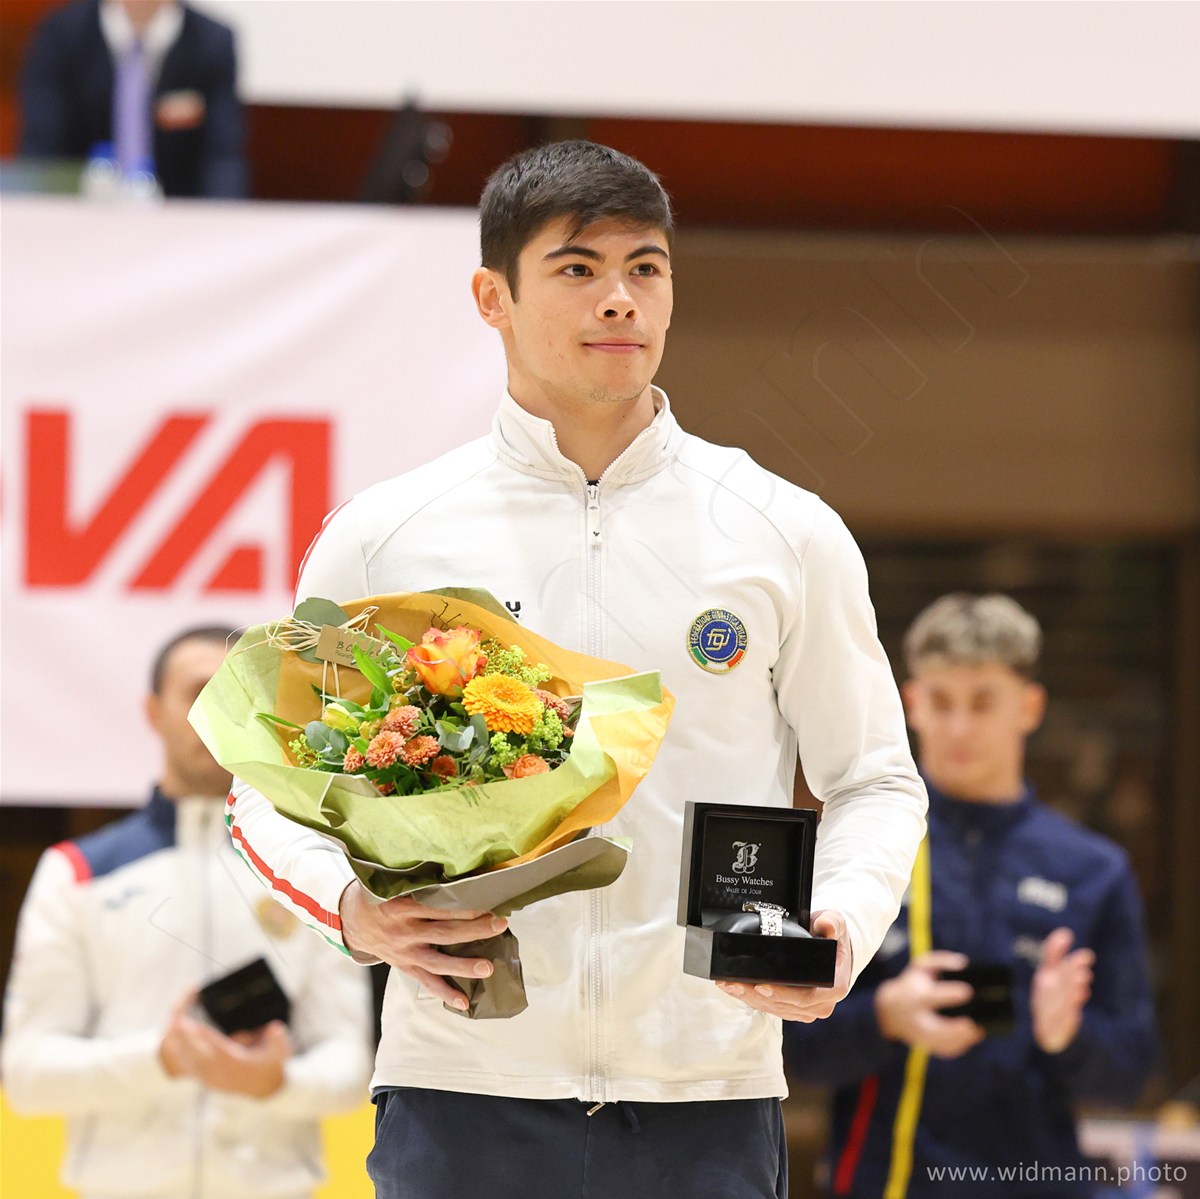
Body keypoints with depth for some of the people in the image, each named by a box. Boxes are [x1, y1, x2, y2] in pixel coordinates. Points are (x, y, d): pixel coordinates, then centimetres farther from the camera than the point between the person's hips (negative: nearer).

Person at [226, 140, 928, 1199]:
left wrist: (841, 927, -8)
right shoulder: (383, 538, 5)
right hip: (463, 1091, 0)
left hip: (706, 1099, 0)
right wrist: (353, 909, -10)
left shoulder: (788, 535, 7)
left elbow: (874, 781, 13)